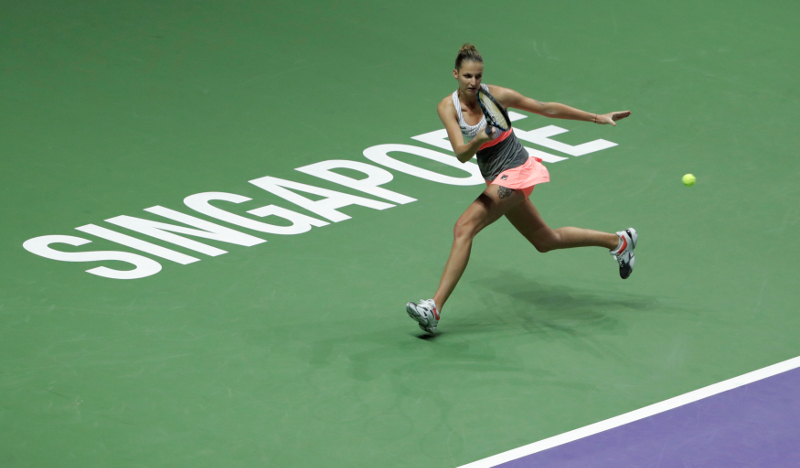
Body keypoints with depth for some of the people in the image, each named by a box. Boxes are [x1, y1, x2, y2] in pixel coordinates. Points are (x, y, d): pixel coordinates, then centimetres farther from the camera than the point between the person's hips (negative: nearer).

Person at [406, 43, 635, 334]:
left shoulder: (496, 95, -14)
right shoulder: (447, 107, -5)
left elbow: (547, 108, -2)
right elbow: (461, 154, -16)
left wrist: (597, 118, 1)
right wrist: (478, 140, -38)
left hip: (516, 171, -6)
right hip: (496, 179, 6)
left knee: (464, 227, -22)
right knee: (546, 240, 20)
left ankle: (435, 307, -24)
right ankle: (618, 241, 40)